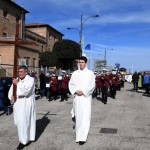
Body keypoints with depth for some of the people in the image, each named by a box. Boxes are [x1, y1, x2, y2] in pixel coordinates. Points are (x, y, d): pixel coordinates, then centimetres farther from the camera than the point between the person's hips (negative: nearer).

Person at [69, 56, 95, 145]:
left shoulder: (90, 73, 0)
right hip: (77, 97, 3)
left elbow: (92, 85, -6)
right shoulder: (75, 73, 9)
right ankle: (79, 135, 21)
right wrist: (76, 91, -11)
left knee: (85, 117, -8)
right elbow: (71, 84, 6)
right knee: (78, 116, 9)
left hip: (86, 97, -3)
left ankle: (82, 137, -8)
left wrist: (83, 92, -15)